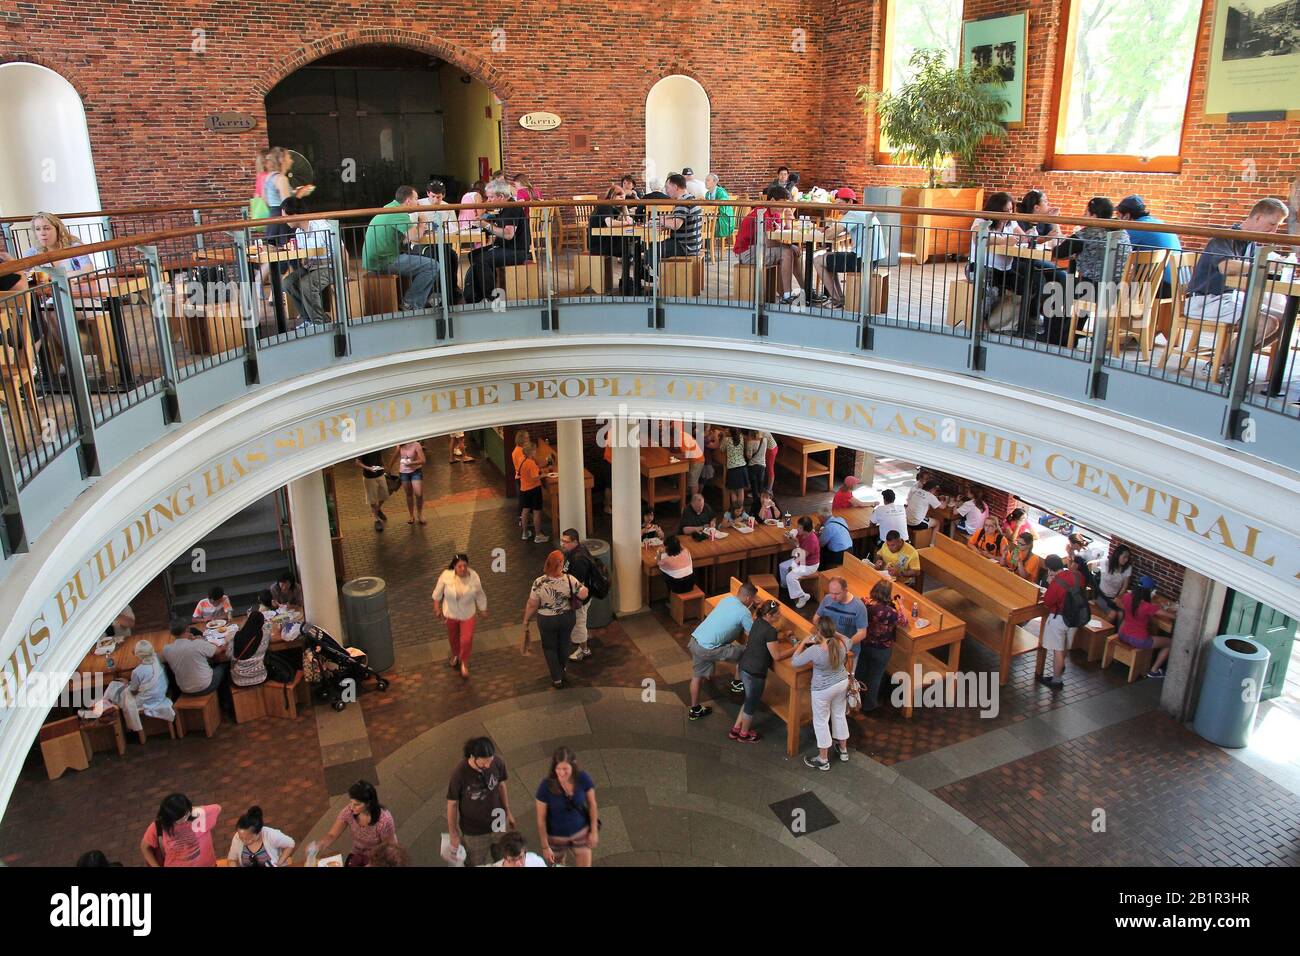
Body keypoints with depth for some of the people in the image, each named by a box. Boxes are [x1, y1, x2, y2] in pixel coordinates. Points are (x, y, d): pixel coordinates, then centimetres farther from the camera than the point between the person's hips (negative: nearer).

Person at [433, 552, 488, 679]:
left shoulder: (474, 576, -22)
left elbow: (480, 595, -7)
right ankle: (455, 655, 54)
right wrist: (437, 608, 2)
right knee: (453, 637, 23)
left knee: (467, 640, -2)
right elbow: (438, 592, -6)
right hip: (450, 613, 1)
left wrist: (483, 611, 3)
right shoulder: (446, 576, -24)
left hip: (468, 614, -1)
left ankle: (464, 662, 26)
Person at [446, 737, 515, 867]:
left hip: (498, 823, 3)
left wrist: (508, 811, 10)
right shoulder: (459, 774, -30)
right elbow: (452, 804, -16)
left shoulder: (498, 763, -21)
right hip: (473, 832, -3)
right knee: (476, 864, 20)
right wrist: (453, 834, -5)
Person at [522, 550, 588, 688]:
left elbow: (532, 605, -15)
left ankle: (557, 678, 25)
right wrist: (583, 586, 7)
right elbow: (584, 595, -15)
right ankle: (561, 670, 48)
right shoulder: (569, 579, -23)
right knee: (564, 643, 26)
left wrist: (526, 621, 1)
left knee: (549, 647, 21)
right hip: (567, 618, 2)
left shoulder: (539, 582, -24)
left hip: (547, 620, -2)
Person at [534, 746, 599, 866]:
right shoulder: (546, 786, -26)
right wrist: (545, 846, -10)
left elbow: (592, 804, -5)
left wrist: (594, 831, -1)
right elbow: (541, 819, -15)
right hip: (556, 838, -1)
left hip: (581, 833, 1)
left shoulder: (583, 778, -21)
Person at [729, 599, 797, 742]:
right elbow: (777, 656, -17)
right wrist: (795, 649, -6)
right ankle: (744, 734, 34)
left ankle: (735, 729, 36)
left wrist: (782, 637, 14)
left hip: (744, 666, 8)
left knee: (750, 699, 26)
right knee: (752, 703, 14)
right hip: (754, 672, -8)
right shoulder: (770, 631, -23)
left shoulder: (758, 621, 2)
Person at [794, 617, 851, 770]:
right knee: (840, 715, 26)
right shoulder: (843, 643, -18)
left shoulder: (814, 650, -33)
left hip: (823, 689, -5)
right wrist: (833, 633, 10)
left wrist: (803, 643, -8)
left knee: (821, 722, 14)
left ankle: (823, 760, 27)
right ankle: (843, 749, 46)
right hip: (842, 683, 5)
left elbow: (794, 662, -18)